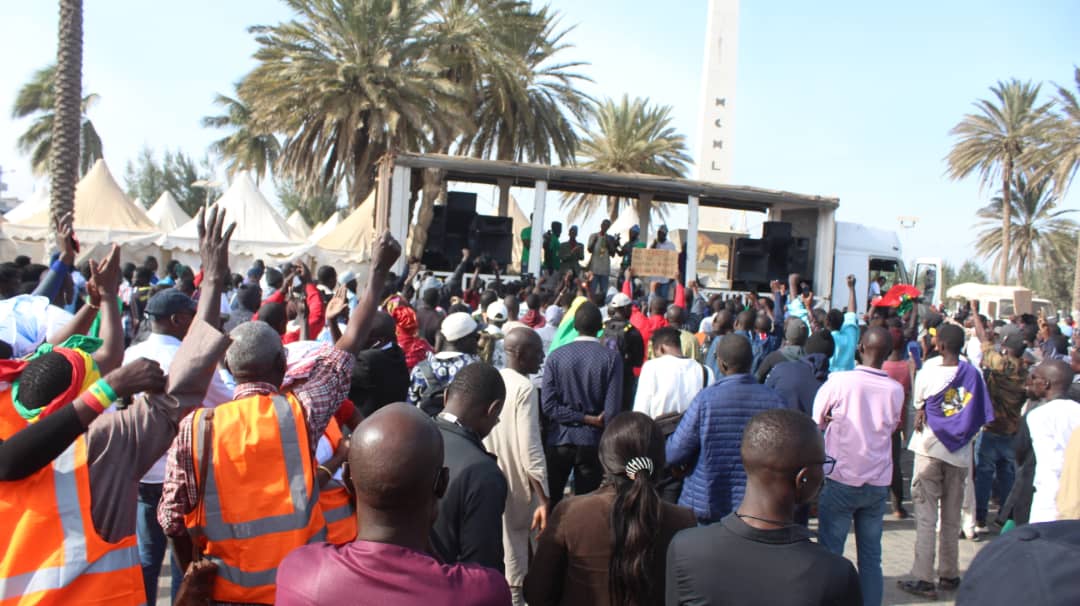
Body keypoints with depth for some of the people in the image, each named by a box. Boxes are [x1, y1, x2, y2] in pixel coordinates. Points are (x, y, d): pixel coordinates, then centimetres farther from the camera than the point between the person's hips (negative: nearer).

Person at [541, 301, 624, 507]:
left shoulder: (556, 356, -5)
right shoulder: (612, 358, -9)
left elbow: (548, 405, -11)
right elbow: (612, 410, -12)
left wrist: (582, 418, -5)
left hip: (559, 440, 1)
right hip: (593, 443, -1)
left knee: (550, 503, 13)